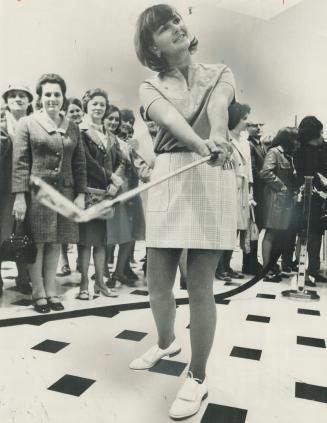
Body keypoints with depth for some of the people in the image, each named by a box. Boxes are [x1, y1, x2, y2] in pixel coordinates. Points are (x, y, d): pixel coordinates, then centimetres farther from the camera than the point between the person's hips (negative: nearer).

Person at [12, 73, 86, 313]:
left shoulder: (73, 128, 12)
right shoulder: (27, 123, 3)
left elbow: (79, 164, 11)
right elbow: (20, 163, -4)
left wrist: (81, 194, 3)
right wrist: (19, 196, -11)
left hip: (64, 193, 3)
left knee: (55, 243, 7)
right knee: (37, 244, 2)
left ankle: (51, 291, 18)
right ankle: (38, 294, 14)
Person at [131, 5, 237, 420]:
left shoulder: (219, 73, 13)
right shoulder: (150, 87, 11)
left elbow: (218, 106, -11)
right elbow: (171, 117, -12)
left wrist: (219, 134, -35)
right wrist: (200, 143, -34)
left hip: (213, 178, -2)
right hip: (168, 179, 2)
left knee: (199, 284, -2)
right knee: (158, 283, 7)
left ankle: (197, 377, 18)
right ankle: (166, 342, 39)